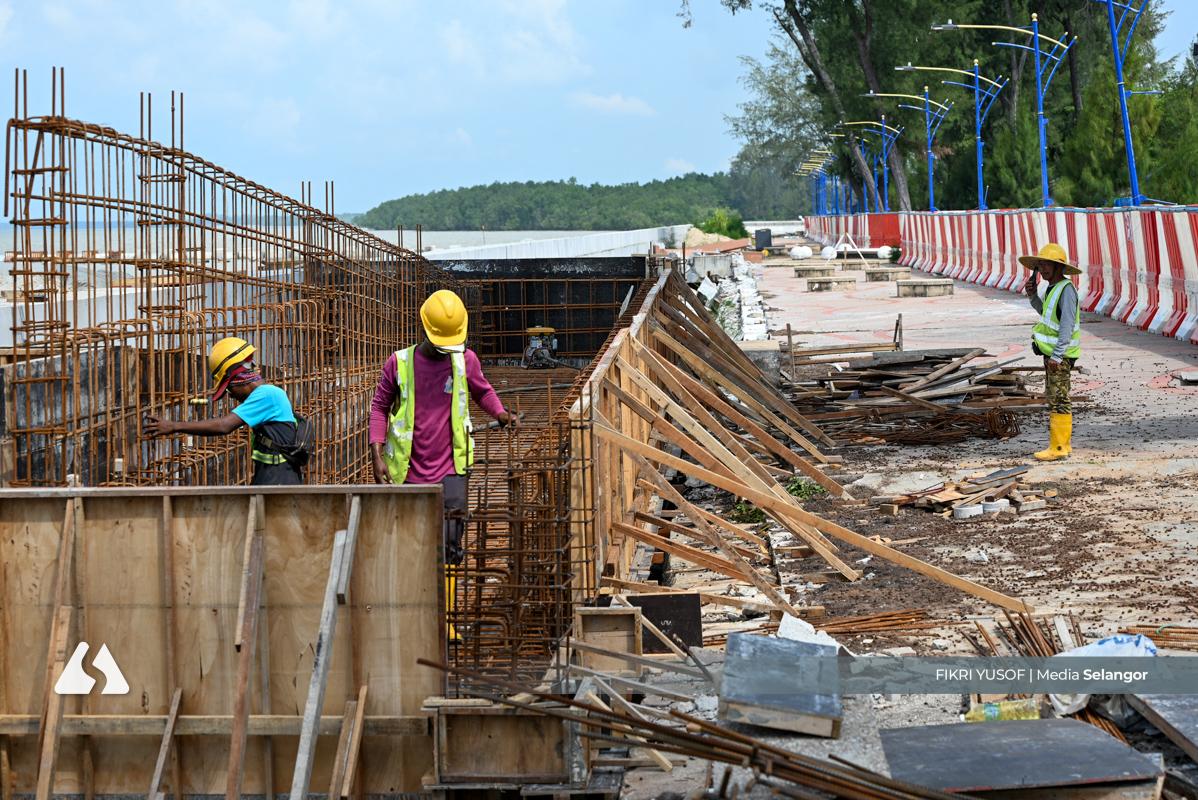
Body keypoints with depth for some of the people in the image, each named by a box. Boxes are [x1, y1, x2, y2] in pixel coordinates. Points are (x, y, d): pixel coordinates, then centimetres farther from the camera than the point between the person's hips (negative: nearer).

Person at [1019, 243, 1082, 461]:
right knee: (1055, 398, 14)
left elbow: (1067, 325, -23)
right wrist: (1032, 295, 14)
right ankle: (1064, 443, 21)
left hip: (1060, 355, -10)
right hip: (1052, 352, 10)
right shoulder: (1053, 288, 13)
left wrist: (1056, 356, -26)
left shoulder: (1066, 290, -17)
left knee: (1058, 400, -8)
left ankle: (1058, 448, -8)